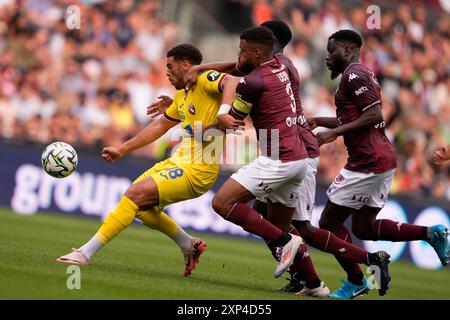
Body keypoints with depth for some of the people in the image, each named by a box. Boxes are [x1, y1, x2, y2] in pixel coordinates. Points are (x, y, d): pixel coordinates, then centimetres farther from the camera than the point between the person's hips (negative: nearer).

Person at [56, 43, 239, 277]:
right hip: (179, 161, 10)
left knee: (135, 195, -17)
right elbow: (159, 126, 28)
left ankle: (86, 253, -15)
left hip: (197, 170, -10)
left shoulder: (205, 80, -11)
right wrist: (122, 150, 29)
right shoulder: (182, 97, 18)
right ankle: (189, 245, 25)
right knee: (139, 204, 11)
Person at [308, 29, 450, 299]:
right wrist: (318, 122, 23)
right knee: (364, 228, 16)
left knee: (329, 223, 1)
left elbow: (375, 115, -21)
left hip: (368, 163, -10)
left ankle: (356, 281, 8)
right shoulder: (363, 74, 20)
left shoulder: (354, 75, -12)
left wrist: (335, 132, -19)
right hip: (383, 160, 10)